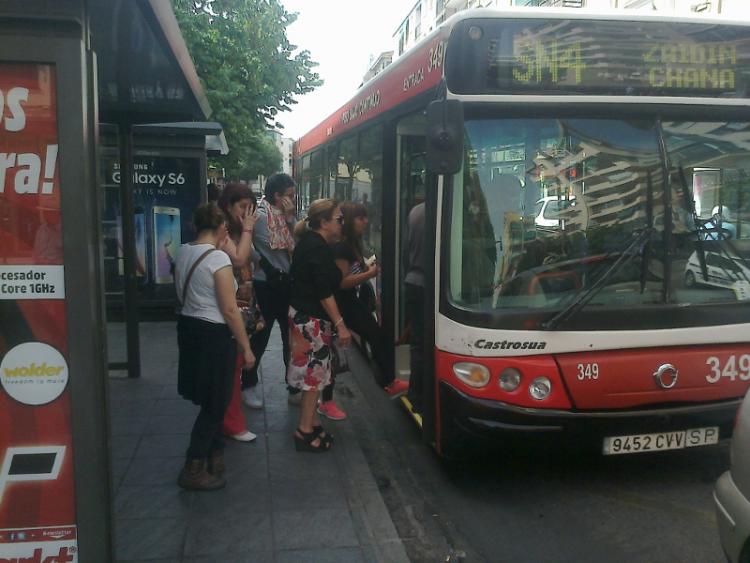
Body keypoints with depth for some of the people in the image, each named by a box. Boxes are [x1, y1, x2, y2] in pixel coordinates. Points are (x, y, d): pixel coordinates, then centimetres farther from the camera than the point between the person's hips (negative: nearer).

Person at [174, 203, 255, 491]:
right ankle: (193, 469, 10)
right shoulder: (218, 258, -19)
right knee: (214, 403, 4)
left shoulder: (183, 252, 5)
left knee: (210, 398, 22)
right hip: (213, 334, -8)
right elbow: (229, 311, -19)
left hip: (189, 327, 8)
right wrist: (246, 347, -11)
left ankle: (214, 451, 37)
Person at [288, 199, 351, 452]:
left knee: (313, 373, 15)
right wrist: (340, 324, -20)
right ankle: (305, 431, 5)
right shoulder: (319, 248, -18)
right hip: (312, 318, -10)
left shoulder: (308, 242, 12)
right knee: (314, 373, -2)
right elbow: (324, 292, -22)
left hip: (303, 314, 10)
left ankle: (311, 423, 24)